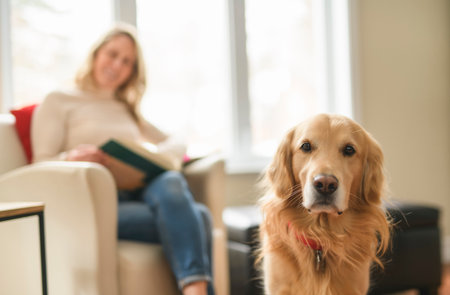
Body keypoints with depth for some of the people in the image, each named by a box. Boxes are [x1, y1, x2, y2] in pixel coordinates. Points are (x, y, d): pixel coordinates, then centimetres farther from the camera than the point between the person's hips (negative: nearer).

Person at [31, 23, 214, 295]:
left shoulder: (127, 109, 32)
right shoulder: (58, 102, 16)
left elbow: (176, 145, 28)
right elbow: (42, 165, 5)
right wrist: (71, 158, -19)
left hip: (139, 194, 5)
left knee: (171, 182, -35)